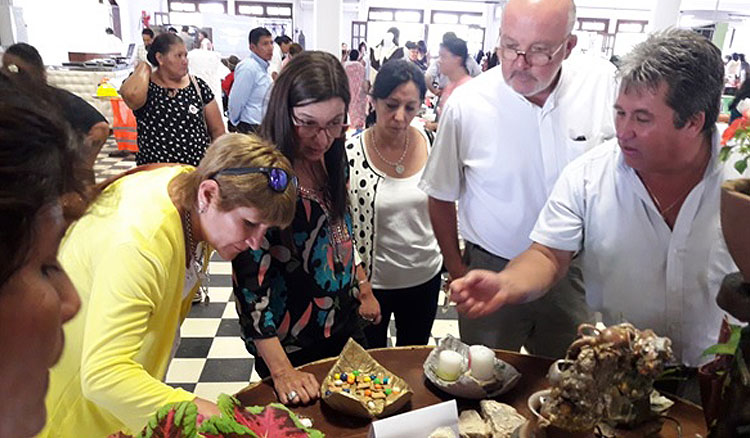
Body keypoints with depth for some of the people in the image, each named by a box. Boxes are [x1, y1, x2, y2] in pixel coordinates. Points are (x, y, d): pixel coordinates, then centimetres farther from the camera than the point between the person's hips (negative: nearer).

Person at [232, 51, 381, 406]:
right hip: (290, 345, -6)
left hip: (345, 323, 7)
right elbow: (249, 280, -25)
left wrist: (363, 289, 14)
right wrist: (281, 370, -27)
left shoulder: (333, 158, -3)